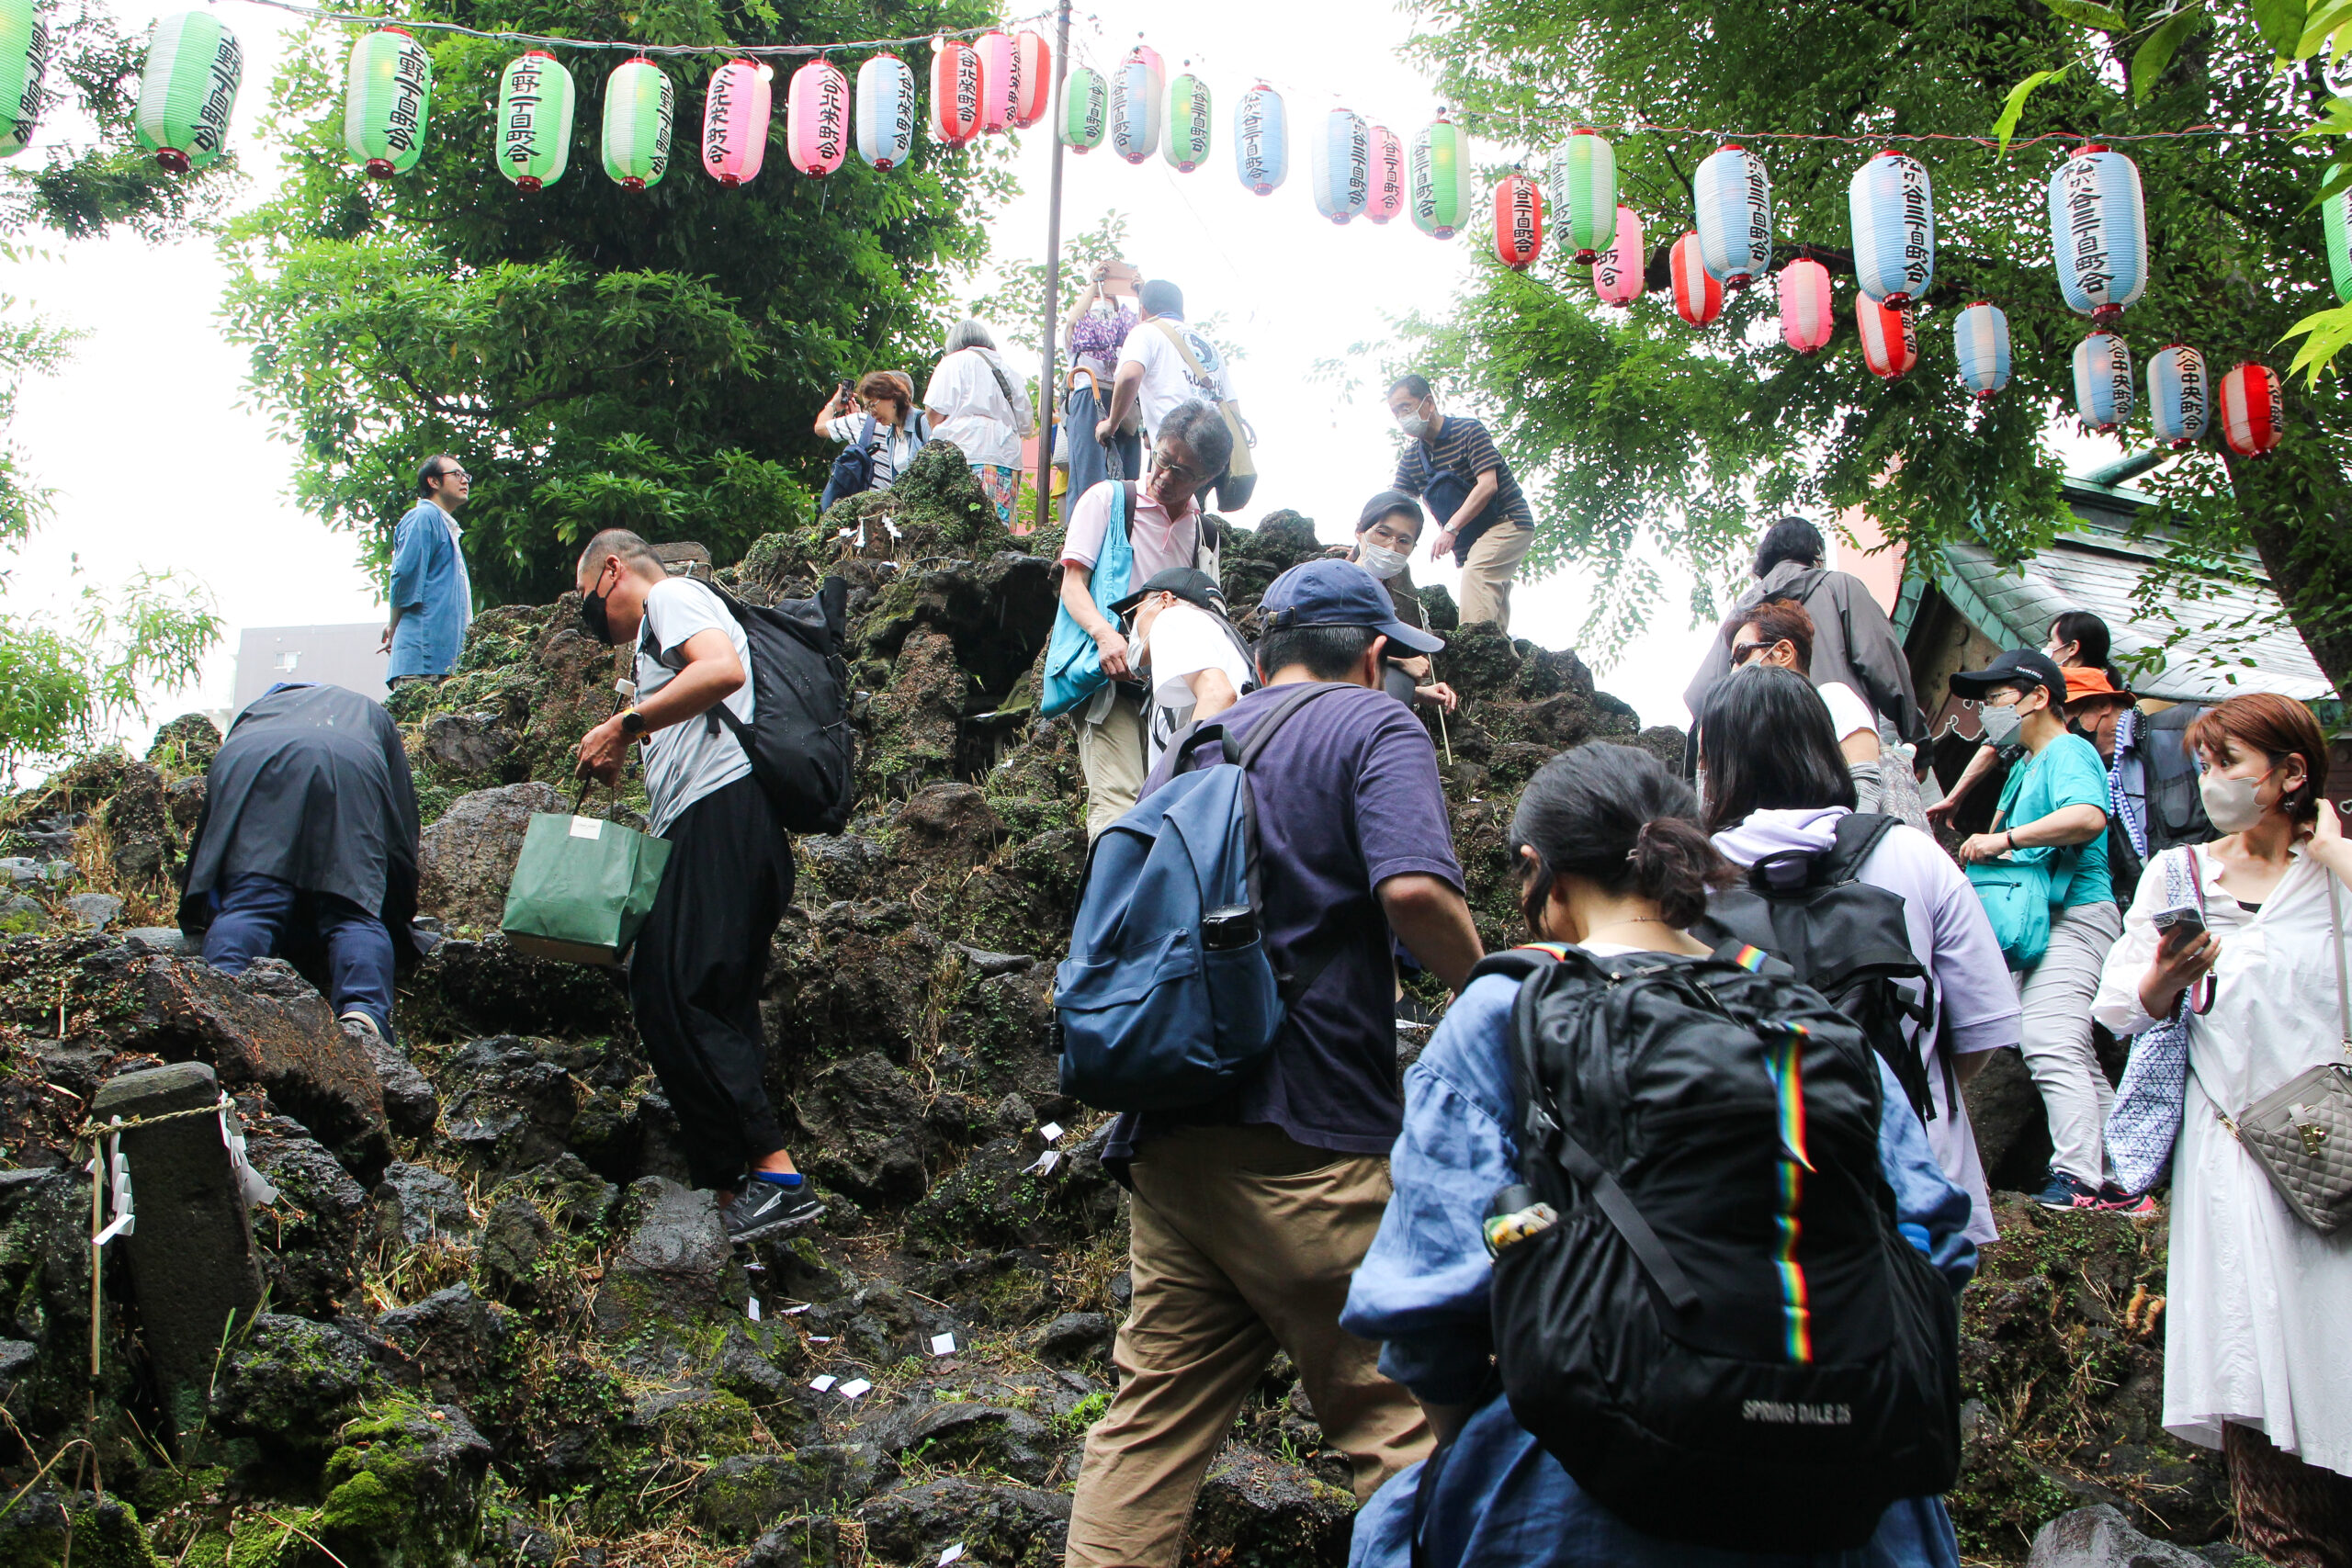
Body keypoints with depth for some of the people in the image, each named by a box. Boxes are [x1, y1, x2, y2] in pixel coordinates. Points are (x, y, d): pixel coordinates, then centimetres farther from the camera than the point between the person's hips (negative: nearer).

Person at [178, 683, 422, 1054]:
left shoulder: (256, 708, 45)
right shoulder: (373, 715, 43)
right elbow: (404, 822, 37)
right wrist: (401, 909, 44)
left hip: (250, 772, 1)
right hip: (348, 772, 0)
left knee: (246, 904, -9)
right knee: (353, 911, -7)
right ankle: (364, 1016, -32)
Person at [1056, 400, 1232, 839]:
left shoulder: (1205, 534, 20)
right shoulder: (1108, 499, 8)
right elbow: (1072, 584, -1)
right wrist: (1105, 633, -22)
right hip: (1110, 681, -4)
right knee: (1118, 805, -20)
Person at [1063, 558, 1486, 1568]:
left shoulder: (1184, 753, 22)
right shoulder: (1372, 725, 1)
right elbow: (1413, 888, -18)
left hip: (1165, 1141, 7)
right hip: (1310, 1139, -6)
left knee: (1150, 1425, 9)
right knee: (1403, 1427, 1)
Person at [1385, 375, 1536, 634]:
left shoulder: (1468, 431, -12)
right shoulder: (1412, 456, 9)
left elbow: (1487, 486, -22)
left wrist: (1451, 529, -31)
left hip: (1508, 522, -8)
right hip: (1468, 540, 8)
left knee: (1476, 572, -30)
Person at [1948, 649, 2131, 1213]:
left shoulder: (2067, 752, -8)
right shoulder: (2026, 767, 23)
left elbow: (2088, 817, -29)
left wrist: (2003, 840, -25)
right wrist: (1984, 851, 13)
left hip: (2071, 918, -11)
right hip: (2039, 923, 11)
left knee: (2051, 1046, -21)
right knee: (2074, 1056, 12)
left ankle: (2078, 1178, -24)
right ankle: (2120, 1181, 17)